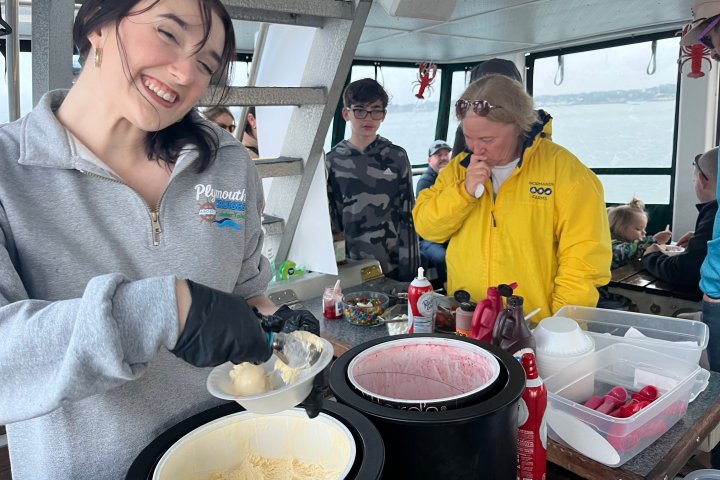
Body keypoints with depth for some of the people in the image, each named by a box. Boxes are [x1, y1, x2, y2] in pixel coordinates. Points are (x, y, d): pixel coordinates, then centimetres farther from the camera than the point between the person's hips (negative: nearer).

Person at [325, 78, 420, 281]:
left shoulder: (397, 157, -2)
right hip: (349, 268, 1)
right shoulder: (333, 160, -1)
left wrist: (410, 271, -3)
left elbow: (408, 218, 0)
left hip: (393, 266, 0)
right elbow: (329, 219, 5)